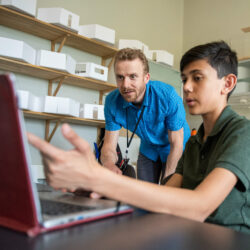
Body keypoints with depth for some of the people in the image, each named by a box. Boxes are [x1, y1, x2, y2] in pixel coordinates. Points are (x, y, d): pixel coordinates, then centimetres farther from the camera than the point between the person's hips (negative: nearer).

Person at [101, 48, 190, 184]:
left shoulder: (168, 96, -32)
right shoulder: (112, 102, -21)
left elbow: (176, 144, -24)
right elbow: (109, 145, -19)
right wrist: (109, 164, -44)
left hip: (174, 151, -3)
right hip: (148, 149, 3)